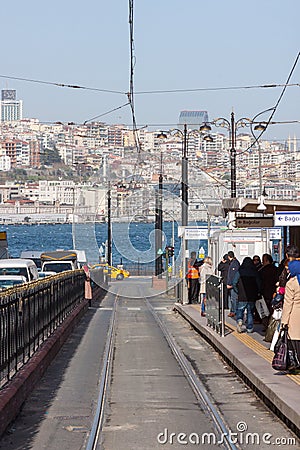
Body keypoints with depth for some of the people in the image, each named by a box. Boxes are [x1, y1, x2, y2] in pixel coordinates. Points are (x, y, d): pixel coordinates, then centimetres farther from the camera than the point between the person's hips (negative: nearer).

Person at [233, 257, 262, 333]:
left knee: (240, 310, 9)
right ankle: (249, 328, 12)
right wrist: (257, 293, 13)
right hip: (252, 297, 2)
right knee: (250, 312, 12)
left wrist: (237, 292, 5)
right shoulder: (255, 273, -1)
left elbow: (234, 283, -7)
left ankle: (239, 320, -18)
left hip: (242, 296, -2)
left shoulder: (240, 272, -6)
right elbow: (259, 284, 1)